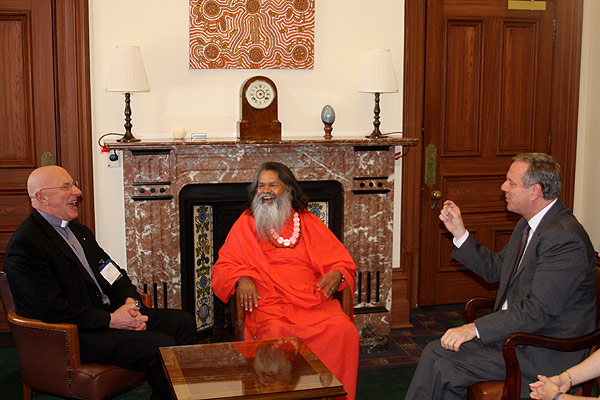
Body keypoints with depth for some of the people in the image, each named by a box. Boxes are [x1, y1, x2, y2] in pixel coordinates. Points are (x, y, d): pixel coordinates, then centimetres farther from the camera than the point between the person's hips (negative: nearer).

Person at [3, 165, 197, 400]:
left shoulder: (79, 231, 17)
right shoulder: (25, 244, -14)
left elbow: (112, 273, 19)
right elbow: (53, 310, -21)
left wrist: (130, 301, -3)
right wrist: (111, 320, -19)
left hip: (109, 314, 10)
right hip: (73, 335, -9)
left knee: (183, 322, -1)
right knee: (162, 346, -25)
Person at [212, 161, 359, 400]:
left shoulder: (308, 222, 19)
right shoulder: (246, 224, 17)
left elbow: (342, 260, 18)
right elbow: (223, 266, 13)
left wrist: (337, 273, -5)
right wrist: (242, 278, -9)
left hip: (313, 299, 2)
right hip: (269, 303, -1)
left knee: (343, 330, -28)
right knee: (276, 334, -36)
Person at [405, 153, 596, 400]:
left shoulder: (565, 238, -24)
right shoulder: (528, 224, 8)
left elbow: (537, 311, -27)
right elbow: (495, 269, 18)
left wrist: (475, 328, -29)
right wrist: (459, 232, 8)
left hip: (545, 351, -9)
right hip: (516, 329, 9)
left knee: (446, 369, -17)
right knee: (434, 352, -1)